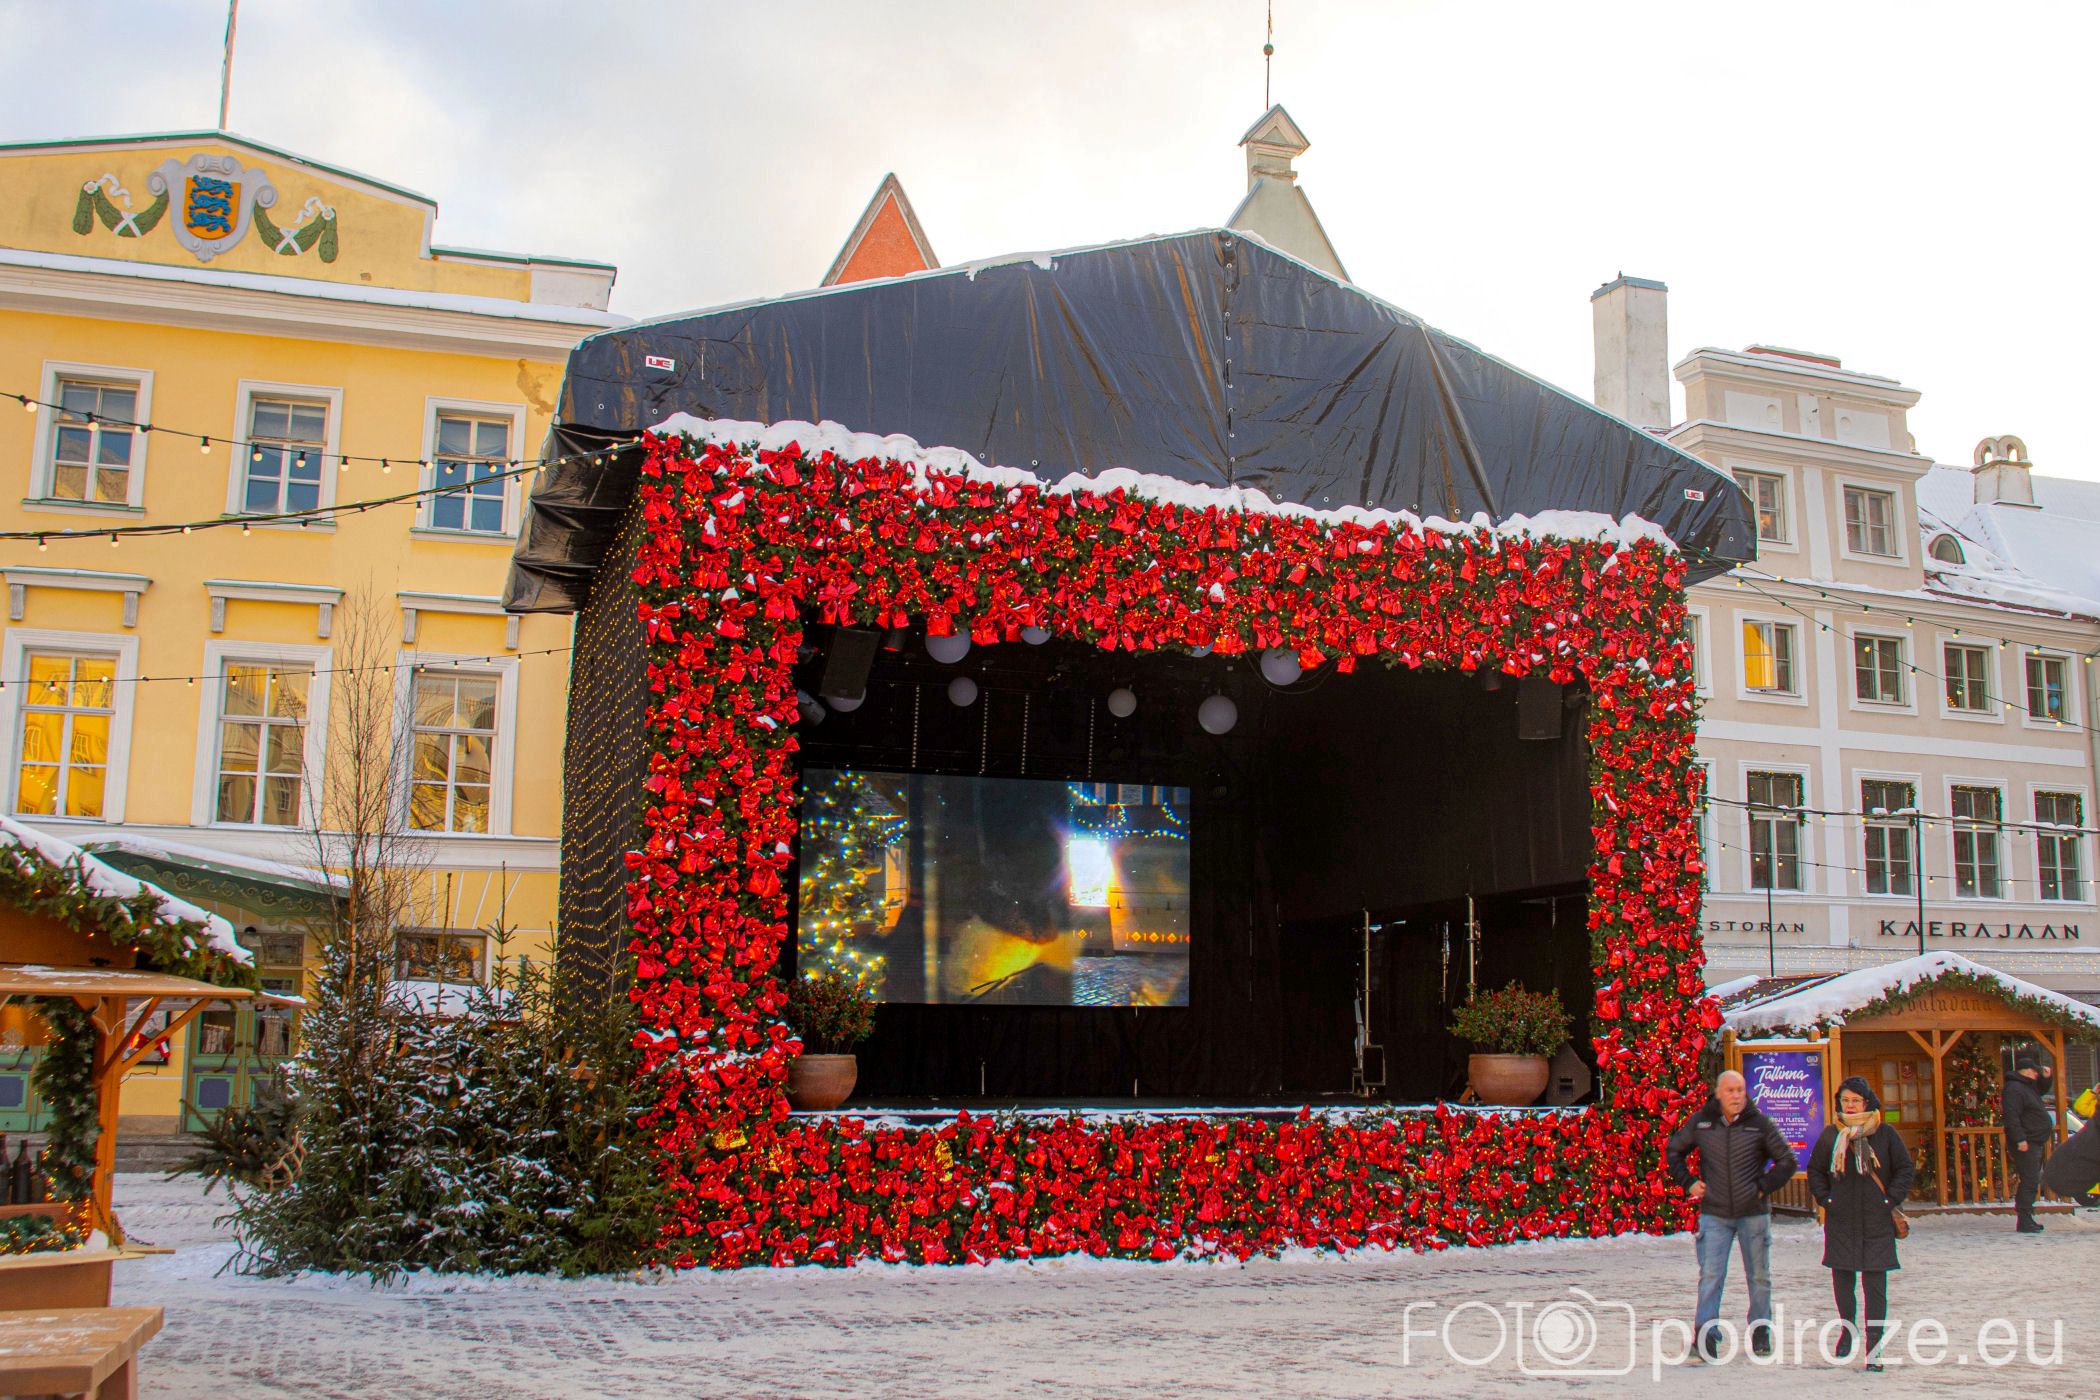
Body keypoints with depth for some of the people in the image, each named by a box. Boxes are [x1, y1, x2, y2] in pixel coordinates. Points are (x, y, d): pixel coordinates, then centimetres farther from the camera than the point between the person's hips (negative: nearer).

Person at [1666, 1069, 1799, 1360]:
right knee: (1710, 1275, -8)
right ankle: (1706, 1332, -10)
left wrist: (1764, 1186, -3)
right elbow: (1673, 1151, 15)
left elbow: (1787, 1161, 5)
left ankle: (1760, 1332, 24)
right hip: (1714, 1214, 0)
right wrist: (1688, 1183, 5)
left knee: (1759, 1276, 10)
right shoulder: (1700, 1123, 0)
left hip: (1753, 1213, 0)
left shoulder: (1760, 1124, -3)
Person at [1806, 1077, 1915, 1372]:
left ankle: (1873, 1349, 2)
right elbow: (1815, 1169, 14)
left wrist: (1890, 1200, -3)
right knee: (1842, 1279, 7)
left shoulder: (1885, 1134, 0)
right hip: (1840, 1223, 2)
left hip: (1876, 1223, -2)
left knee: (1875, 1284, -3)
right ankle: (1848, 1328, 33)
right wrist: (1825, 1199, 2)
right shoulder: (1831, 1134, 5)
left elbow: (1906, 1169, 5)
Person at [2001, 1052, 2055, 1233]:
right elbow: (2011, 1117, -24)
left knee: (2031, 1181, 14)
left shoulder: (2028, 1086, 17)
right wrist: (2020, 1140, -28)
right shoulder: (2014, 1088, -16)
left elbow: (2041, 1090, 38)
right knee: (2030, 1181, -12)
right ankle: (2024, 1221, -12)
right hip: (2026, 1144, -11)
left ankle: (2026, 1217, 21)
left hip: (2034, 1143, 11)